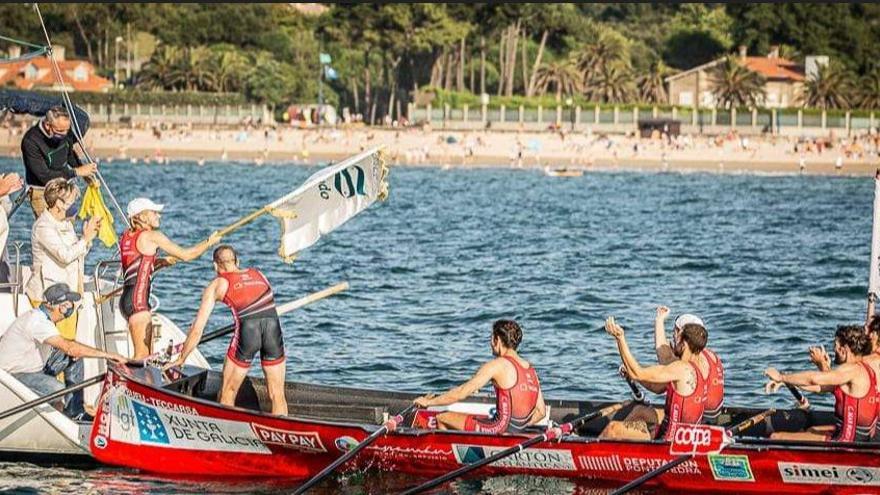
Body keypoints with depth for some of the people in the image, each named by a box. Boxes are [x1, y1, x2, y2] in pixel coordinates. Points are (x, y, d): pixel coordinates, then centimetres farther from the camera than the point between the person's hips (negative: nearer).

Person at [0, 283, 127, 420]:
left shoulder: (42, 317, 5)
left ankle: (74, 412, 6)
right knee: (58, 390, -32)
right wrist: (107, 355, -33)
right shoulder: (38, 321, -27)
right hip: (14, 375, -10)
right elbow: (69, 347, -35)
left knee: (74, 358, 5)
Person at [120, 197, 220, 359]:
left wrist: (162, 262, 17)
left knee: (147, 354, 15)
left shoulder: (126, 236, 14)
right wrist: (210, 242, 10)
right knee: (142, 355, -8)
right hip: (138, 299, -9)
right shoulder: (152, 236, -9)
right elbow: (185, 255, -4)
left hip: (127, 297, 9)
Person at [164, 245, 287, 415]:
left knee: (227, 394, 13)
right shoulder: (259, 274, 26)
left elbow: (197, 329, 17)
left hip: (247, 331, -3)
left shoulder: (217, 285, 16)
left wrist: (181, 359, 28)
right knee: (277, 395, 9)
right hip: (274, 327, 3)